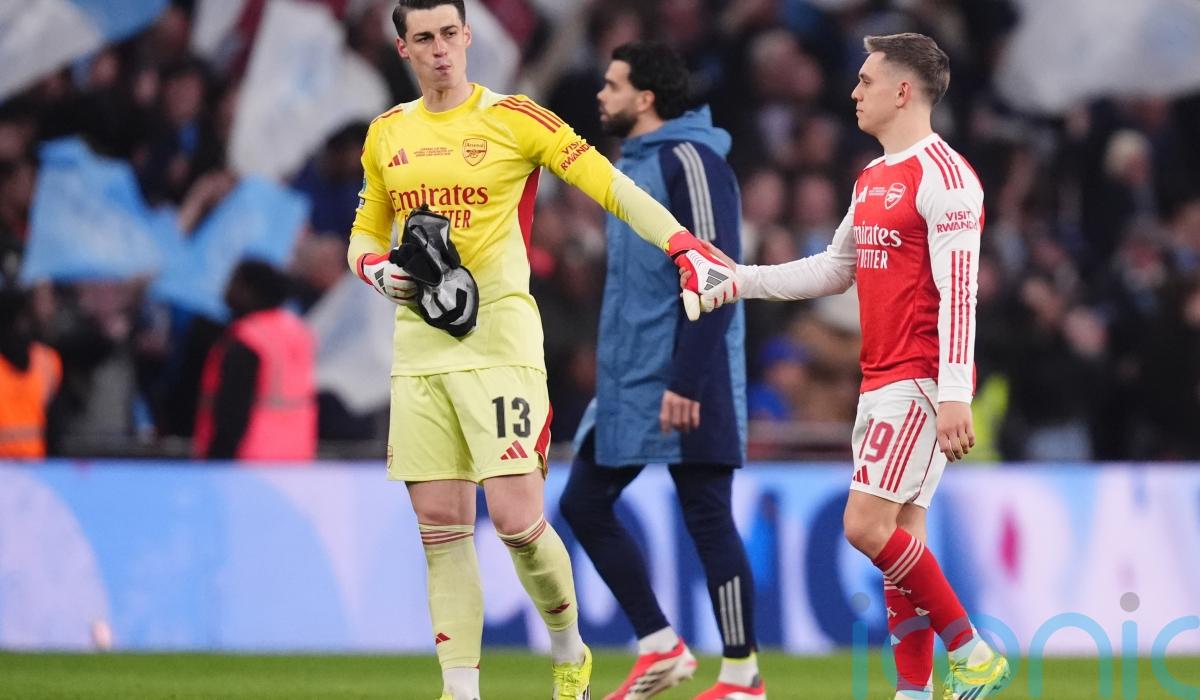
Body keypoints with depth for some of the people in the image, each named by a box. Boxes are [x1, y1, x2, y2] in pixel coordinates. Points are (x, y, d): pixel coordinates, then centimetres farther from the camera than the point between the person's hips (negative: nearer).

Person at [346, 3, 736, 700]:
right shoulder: (387, 134, 12)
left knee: (517, 518, -12)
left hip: (499, 336, -4)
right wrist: (377, 269, 0)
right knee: (441, 527, 1)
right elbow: (365, 237, 23)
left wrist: (686, 247, -21)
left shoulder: (513, 118, -3)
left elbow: (610, 185, -9)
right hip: (420, 344, 4)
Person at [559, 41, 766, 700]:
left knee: (707, 520, -4)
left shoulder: (690, 162, -13)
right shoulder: (631, 164, 15)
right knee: (583, 503, 9)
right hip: (628, 385, 10)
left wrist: (686, 382, -23)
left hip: (684, 386, -10)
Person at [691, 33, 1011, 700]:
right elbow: (836, 268, 29)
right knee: (899, 536, 6)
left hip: (920, 381, -9)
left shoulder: (944, 175, -12)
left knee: (868, 525, -15)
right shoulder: (873, 178, 16)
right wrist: (743, 280, 24)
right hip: (881, 381, 9)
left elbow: (958, 292, -18)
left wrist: (954, 395, -24)